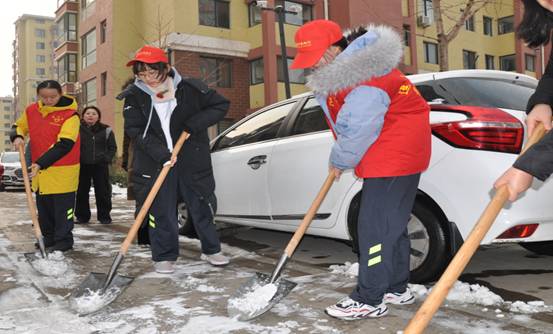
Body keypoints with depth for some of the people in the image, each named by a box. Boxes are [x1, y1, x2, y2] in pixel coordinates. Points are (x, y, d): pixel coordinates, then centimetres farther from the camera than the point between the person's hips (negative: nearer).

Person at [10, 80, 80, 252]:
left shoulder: (70, 115, -15)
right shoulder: (31, 110, 4)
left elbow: (64, 144, -22)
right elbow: (19, 126, 21)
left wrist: (42, 163, -27)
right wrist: (17, 136, -4)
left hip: (63, 169, -6)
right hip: (39, 168, 7)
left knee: (62, 206, -1)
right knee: (43, 206, 15)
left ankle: (64, 240, 11)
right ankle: (49, 237, 29)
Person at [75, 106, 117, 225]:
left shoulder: (105, 130, 4)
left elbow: (112, 147, 8)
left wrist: (107, 158, -6)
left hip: (100, 166, 0)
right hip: (82, 166, 1)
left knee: (103, 191, 2)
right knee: (81, 192, 5)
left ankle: (104, 216, 13)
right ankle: (82, 216, 18)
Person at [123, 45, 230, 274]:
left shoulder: (190, 88, -9)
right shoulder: (134, 96, -5)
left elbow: (221, 105, -1)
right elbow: (135, 130, -9)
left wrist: (197, 122, -16)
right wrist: (160, 153, -21)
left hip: (192, 160, 0)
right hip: (154, 163, 0)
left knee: (202, 207, 9)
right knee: (161, 211, 3)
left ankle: (211, 250, 27)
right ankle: (164, 257, 20)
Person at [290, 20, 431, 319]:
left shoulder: (362, 77, -25)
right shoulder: (340, 70, 8)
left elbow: (356, 130, -23)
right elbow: (346, 123, 16)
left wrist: (340, 161, -7)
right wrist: (341, 159, 9)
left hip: (394, 153, -11)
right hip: (395, 154, 11)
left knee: (375, 225, -9)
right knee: (391, 222, 16)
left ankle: (369, 300, 0)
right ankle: (396, 288, 29)